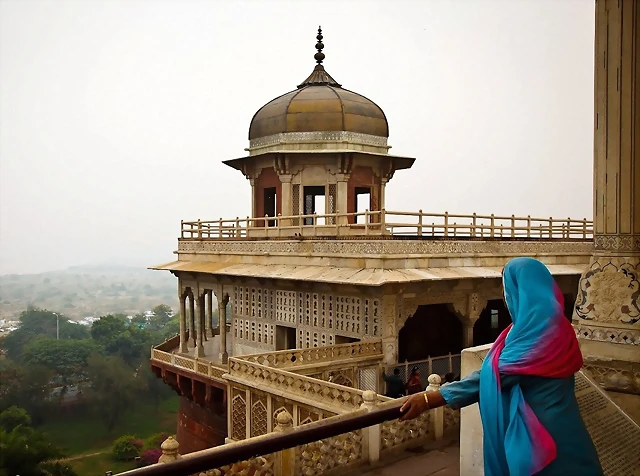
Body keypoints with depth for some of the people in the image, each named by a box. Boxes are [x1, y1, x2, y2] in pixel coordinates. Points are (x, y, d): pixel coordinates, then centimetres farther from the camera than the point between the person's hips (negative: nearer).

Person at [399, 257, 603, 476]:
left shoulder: (540, 328, -23)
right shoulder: (545, 323, 8)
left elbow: (494, 374, -24)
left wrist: (429, 399, -21)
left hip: (543, 428, -9)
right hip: (546, 422, 9)